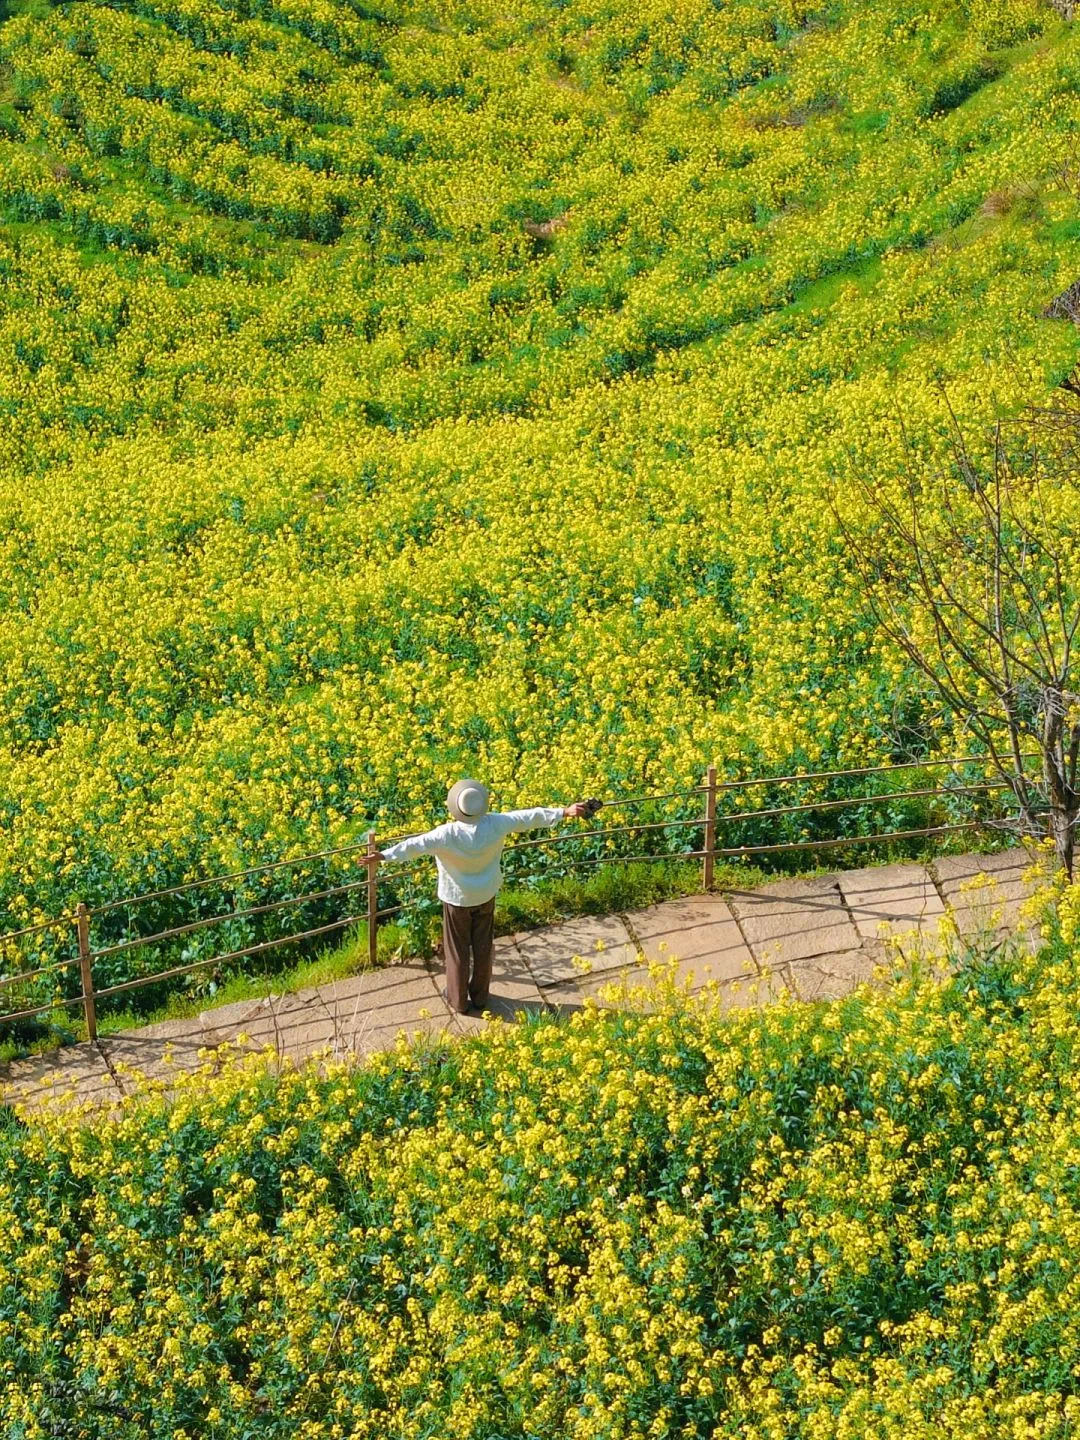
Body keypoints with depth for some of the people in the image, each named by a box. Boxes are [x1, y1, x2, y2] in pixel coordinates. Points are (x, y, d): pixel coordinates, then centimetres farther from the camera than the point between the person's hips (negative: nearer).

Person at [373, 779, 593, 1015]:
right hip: (485, 895, 3)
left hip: (457, 898, -3)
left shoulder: (447, 834, -31)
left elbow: (415, 845, -32)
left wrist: (384, 855, -29)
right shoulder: (495, 824, -21)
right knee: (483, 947, 20)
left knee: (457, 950, 15)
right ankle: (479, 998, 35)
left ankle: (458, 1001, 30)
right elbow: (529, 817, -12)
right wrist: (565, 811, -2)